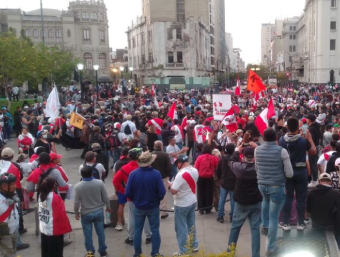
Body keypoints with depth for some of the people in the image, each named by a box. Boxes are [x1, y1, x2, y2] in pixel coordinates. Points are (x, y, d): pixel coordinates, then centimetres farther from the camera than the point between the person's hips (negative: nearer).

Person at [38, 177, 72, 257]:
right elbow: (62, 214, -19)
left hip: (43, 230, 7)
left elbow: (41, 212, 8)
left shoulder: (41, 196, -1)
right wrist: (66, 228, -8)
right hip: (54, 230, -7)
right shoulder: (56, 198, -22)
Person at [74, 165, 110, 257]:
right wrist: (108, 206, 12)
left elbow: (76, 202, -11)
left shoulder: (78, 186, -17)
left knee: (88, 234, 14)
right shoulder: (100, 183, -14)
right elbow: (105, 197, -5)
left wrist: (76, 212, 6)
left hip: (86, 213, -1)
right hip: (99, 211, 2)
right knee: (100, 232, 15)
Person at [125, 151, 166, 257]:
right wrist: (158, 199, 4)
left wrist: (135, 200, 9)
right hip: (153, 207, -1)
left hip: (138, 207, 1)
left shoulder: (133, 174, -14)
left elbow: (127, 193, -11)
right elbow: (162, 192, -17)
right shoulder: (156, 174, -18)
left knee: (137, 230, 16)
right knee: (155, 230, 14)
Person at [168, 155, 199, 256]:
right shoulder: (195, 171, -3)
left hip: (182, 205, -8)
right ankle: (194, 245, 33)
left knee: (181, 228, 6)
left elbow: (173, 191, -25)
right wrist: (176, 183, 11)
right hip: (192, 201, 8)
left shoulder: (181, 174, -28)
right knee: (191, 225, 21)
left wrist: (170, 184, -5)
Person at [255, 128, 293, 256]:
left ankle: (264, 225, 38)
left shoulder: (257, 150, -1)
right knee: (274, 217, 4)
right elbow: (290, 174, -10)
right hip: (277, 186, -4)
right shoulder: (282, 151, -13)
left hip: (261, 184, 4)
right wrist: (280, 172, 9)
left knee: (266, 199, 38)